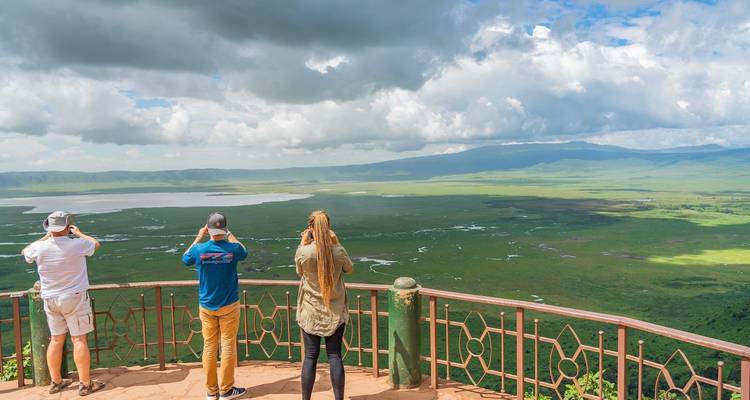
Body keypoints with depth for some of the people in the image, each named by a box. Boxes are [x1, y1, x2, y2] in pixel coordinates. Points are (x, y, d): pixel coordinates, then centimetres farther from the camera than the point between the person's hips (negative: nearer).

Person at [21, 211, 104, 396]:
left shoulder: (40, 248, -9)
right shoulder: (77, 245, -17)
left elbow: (25, 252, 17)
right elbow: (96, 244, 6)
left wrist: (45, 237, 20)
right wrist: (79, 233, 20)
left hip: (50, 299, 4)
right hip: (74, 298, -4)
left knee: (56, 339, 14)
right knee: (79, 339, 1)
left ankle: (56, 382, 25)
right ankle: (85, 384, 6)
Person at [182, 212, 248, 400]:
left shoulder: (199, 249, -11)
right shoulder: (232, 248, -14)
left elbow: (185, 259, 13)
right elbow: (244, 252, 12)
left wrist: (198, 238, 17)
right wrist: (230, 235, 18)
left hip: (206, 306, 2)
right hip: (229, 306, -2)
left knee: (209, 347, 10)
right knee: (228, 346, 6)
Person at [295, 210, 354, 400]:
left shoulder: (303, 251, -16)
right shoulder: (339, 251, -12)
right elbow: (349, 269, 9)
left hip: (310, 312, -1)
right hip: (335, 312, 1)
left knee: (310, 357, 9)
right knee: (335, 356, 8)